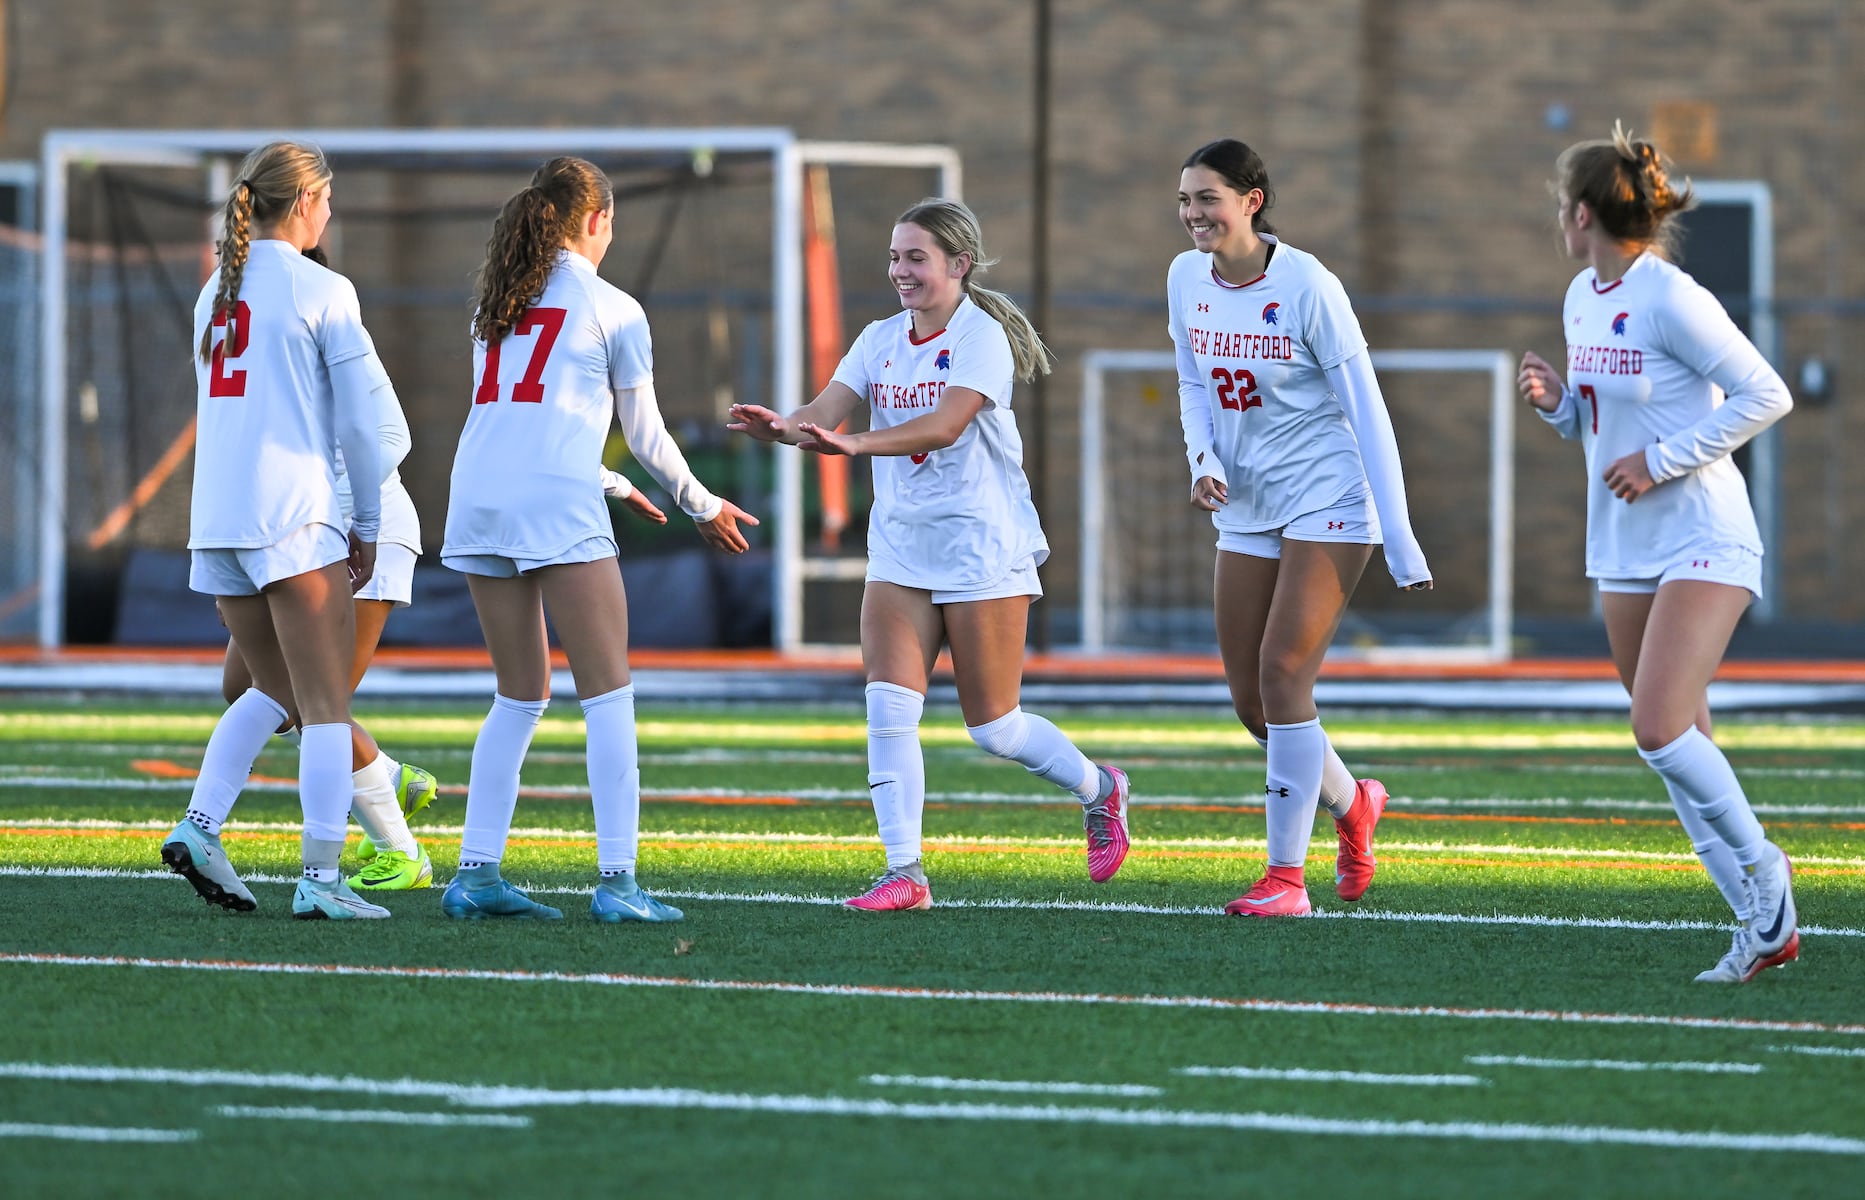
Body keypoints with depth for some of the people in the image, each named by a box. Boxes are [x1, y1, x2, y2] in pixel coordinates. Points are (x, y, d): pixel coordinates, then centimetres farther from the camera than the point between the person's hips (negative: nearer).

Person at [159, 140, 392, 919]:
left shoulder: (216, 292, 15)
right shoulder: (322, 292, -4)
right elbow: (358, 422, -5)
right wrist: (367, 525, 6)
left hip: (215, 519, 7)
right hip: (294, 514, -7)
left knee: (274, 688, 20)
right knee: (325, 704, -3)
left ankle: (199, 826, 4)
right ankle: (320, 879, -9)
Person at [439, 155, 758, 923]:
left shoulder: (496, 305, 20)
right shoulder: (612, 310, 4)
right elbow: (645, 434, 9)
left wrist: (614, 486, 39)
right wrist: (704, 508, 25)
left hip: (478, 502, 6)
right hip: (557, 510, -6)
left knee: (520, 696, 14)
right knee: (607, 692, -3)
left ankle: (476, 872, 10)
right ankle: (616, 881, -10)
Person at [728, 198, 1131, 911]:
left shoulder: (982, 338, -12)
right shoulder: (881, 340, 6)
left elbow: (944, 426, -28)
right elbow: (827, 410, -6)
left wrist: (852, 444, -41)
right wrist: (779, 428, -29)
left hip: (982, 551, -5)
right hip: (900, 551, 5)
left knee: (993, 725, 2)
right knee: (889, 709, -10)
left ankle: (1099, 790, 30)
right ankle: (904, 874, -7)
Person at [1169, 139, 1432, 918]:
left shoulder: (1306, 284, -16)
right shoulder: (1186, 278, 1)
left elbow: (1365, 407, -14)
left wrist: (1399, 537, -16)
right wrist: (1203, 460, -7)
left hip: (1327, 501, -7)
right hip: (1246, 507, 7)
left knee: (1282, 674, -16)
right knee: (1248, 699, 6)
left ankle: (1287, 876, -11)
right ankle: (1351, 805, 33)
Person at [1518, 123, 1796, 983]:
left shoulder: (1671, 300, -16)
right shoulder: (1582, 298, 10)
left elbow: (1767, 396, -17)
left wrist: (1662, 461, -18)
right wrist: (1556, 400, 0)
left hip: (1702, 542, -9)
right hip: (1623, 550, 9)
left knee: (1660, 730, -20)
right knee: (1677, 746, 5)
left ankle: (1761, 870, 0)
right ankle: (1766, 925, 9)